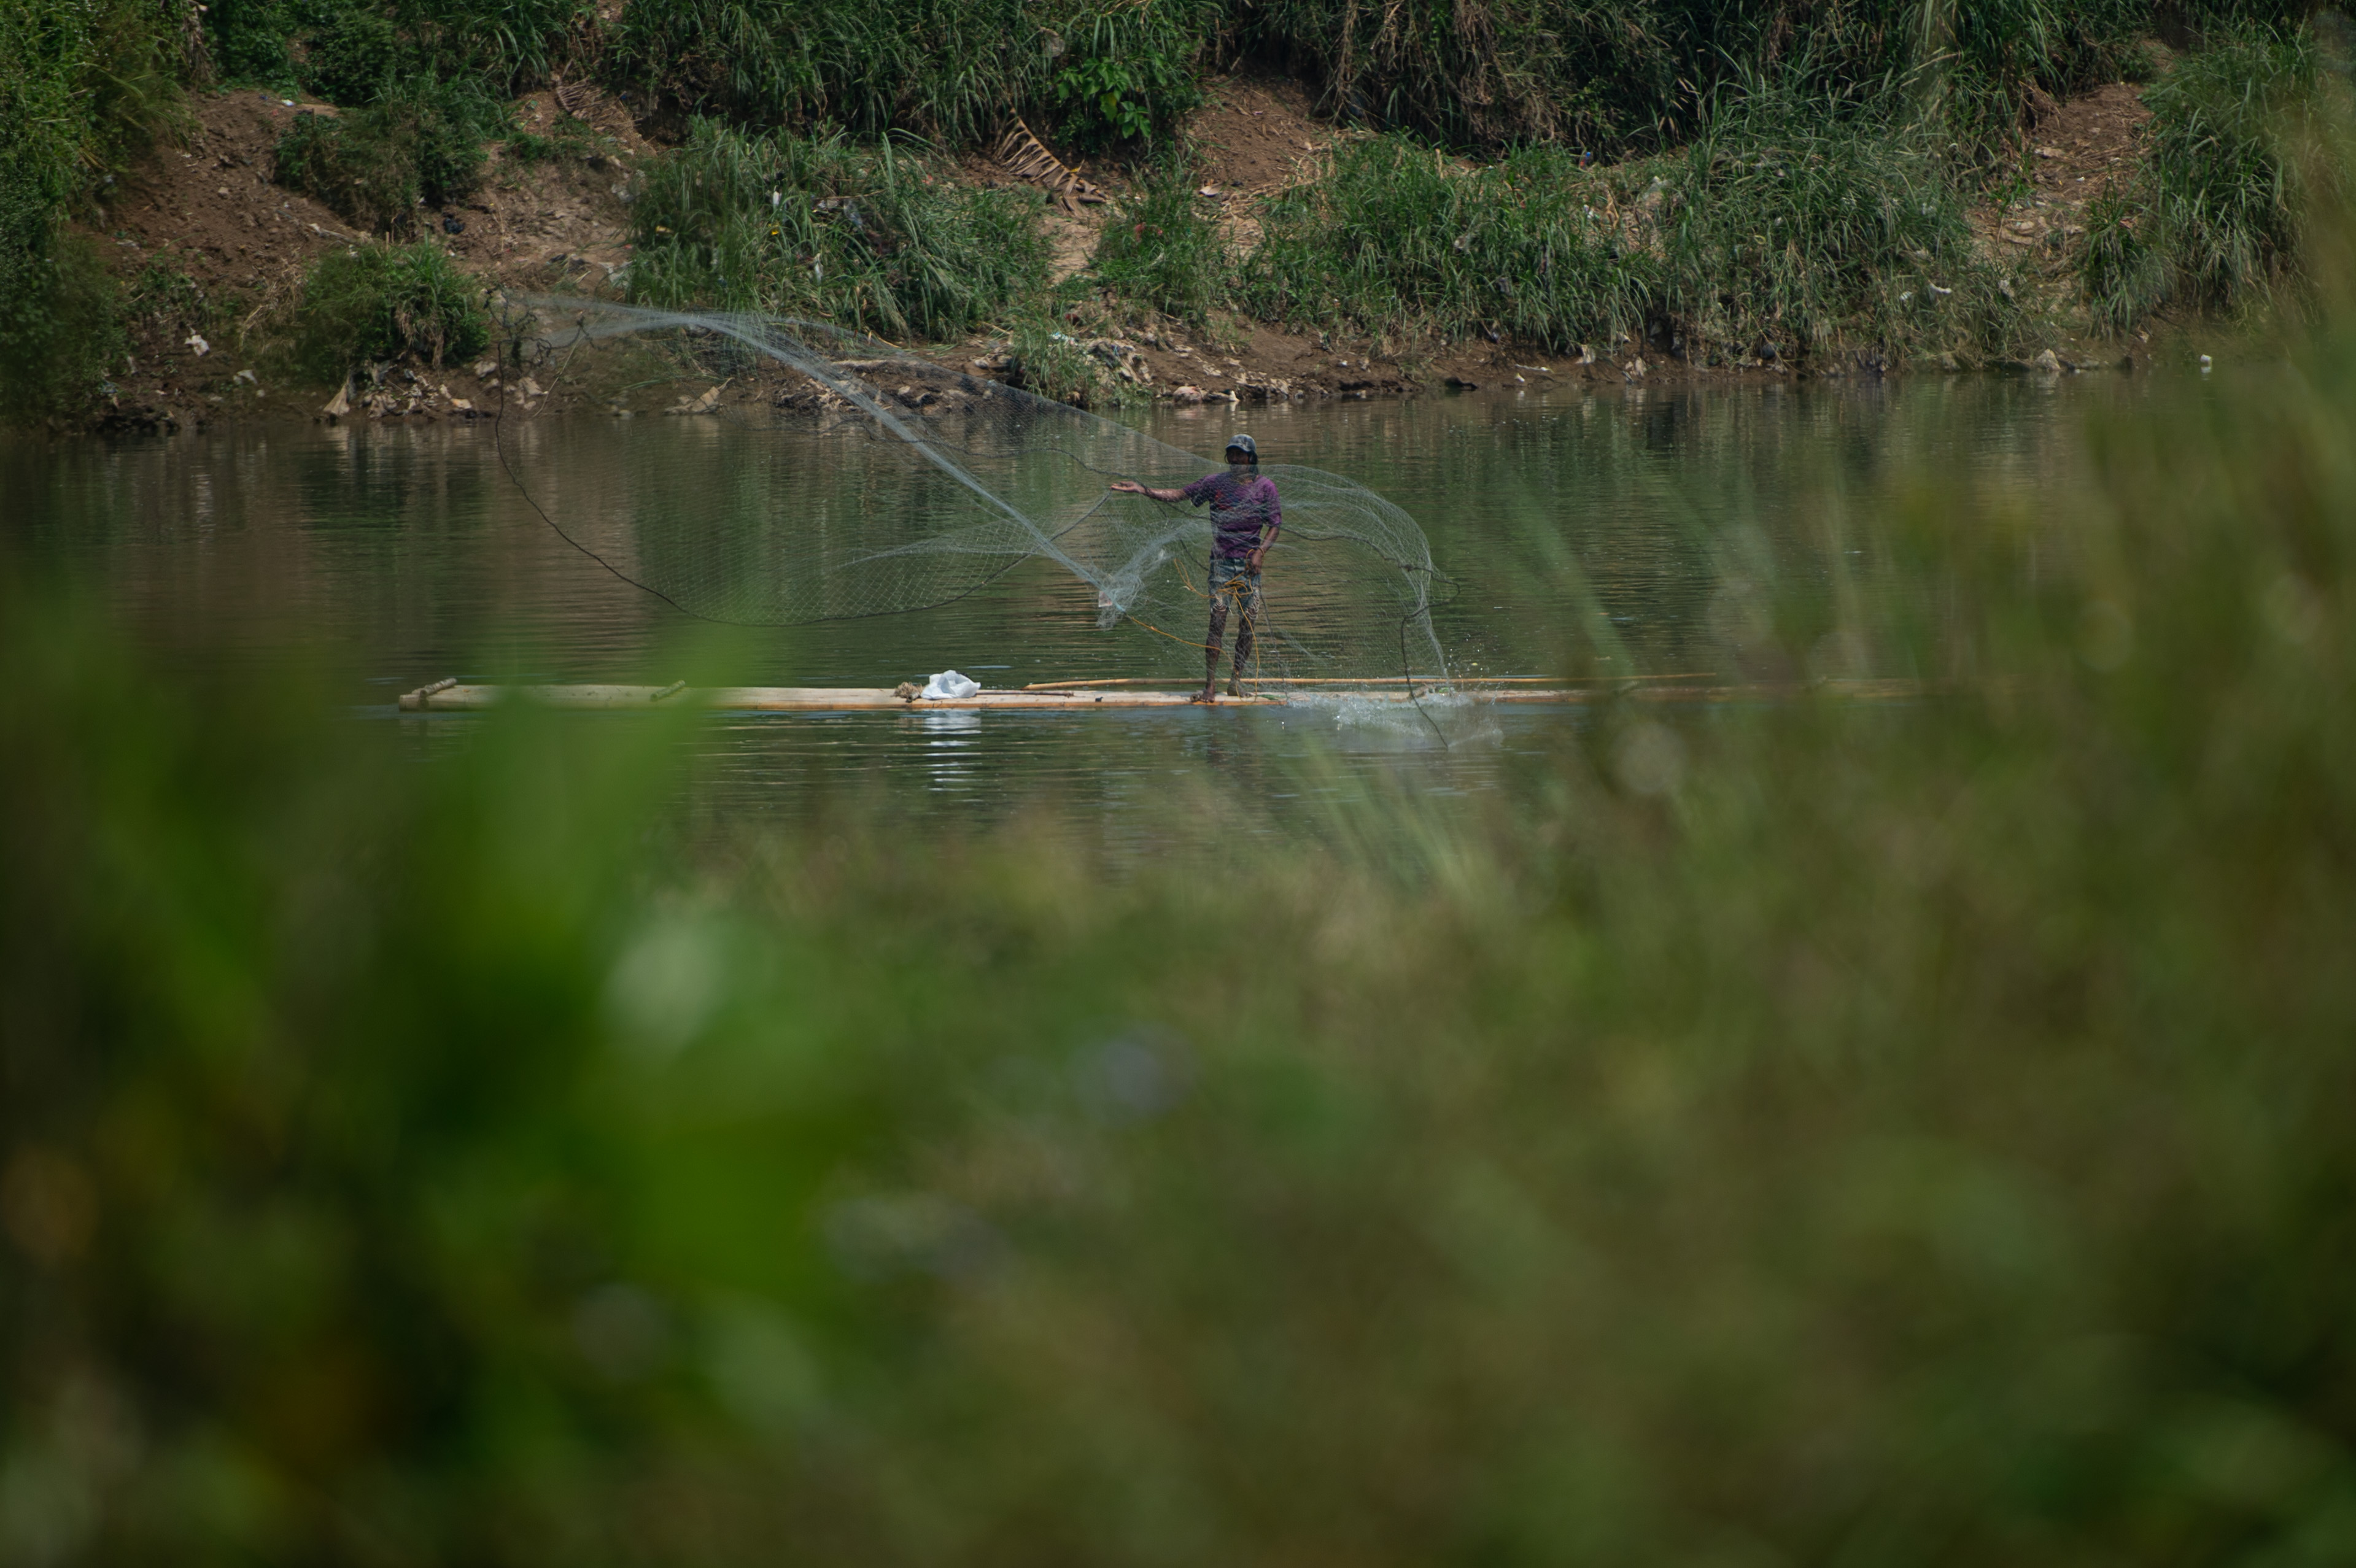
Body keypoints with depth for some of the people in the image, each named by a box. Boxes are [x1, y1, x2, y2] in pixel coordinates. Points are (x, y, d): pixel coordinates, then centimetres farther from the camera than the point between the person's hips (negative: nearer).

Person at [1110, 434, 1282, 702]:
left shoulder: (1265, 487, 6)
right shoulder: (1215, 483, 7)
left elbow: (1276, 524, 6)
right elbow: (1179, 495, 5)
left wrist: (1260, 552, -9)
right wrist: (1143, 491, -5)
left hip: (1249, 562, 1)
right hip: (1222, 560, -1)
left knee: (1248, 624, 0)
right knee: (1217, 620, -12)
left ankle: (1237, 678, 17)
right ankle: (1210, 685, -13)